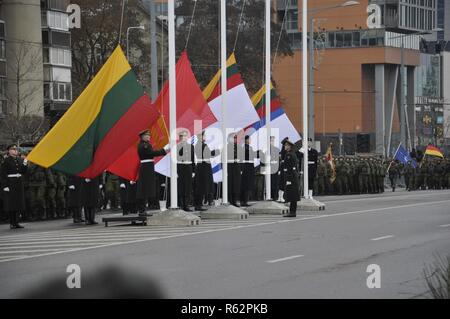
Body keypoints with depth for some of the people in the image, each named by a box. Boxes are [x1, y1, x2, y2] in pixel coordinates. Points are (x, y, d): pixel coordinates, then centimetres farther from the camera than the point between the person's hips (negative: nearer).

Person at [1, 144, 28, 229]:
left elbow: (23, 172, 11)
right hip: (10, 184, -6)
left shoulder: (20, 160, 12)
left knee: (18, 202, 6)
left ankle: (16, 222, 11)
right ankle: (12, 223, -2)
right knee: (11, 202, -5)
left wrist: (25, 164, -5)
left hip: (19, 184, 6)